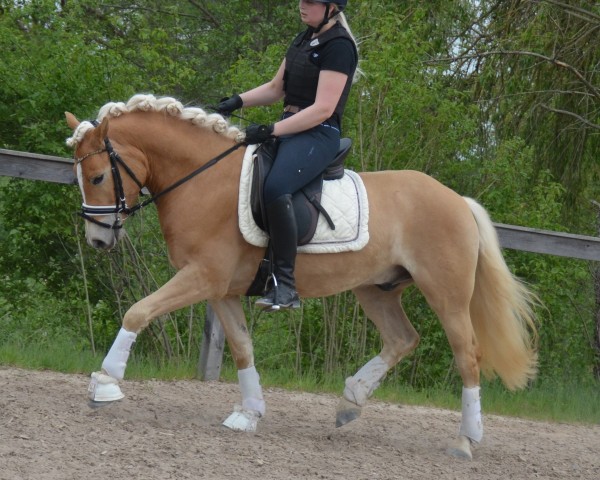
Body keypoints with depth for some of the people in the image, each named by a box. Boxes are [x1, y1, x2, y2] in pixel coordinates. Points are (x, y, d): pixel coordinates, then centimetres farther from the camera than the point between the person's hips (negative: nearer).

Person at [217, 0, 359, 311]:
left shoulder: (338, 46, -12)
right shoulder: (304, 40, 16)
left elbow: (323, 109, -19)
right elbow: (276, 88, 23)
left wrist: (270, 131, -22)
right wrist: (238, 101, 5)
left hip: (318, 134, -10)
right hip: (289, 128, 10)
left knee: (275, 188, -34)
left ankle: (285, 285, -35)